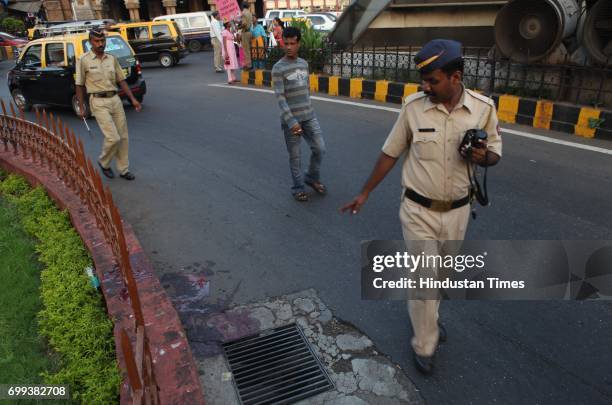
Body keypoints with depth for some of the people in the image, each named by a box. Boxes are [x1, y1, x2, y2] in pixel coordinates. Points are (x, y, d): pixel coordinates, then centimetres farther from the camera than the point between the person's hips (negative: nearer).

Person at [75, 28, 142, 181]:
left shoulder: (112, 58, 9)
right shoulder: (84, 60, -3)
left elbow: (121, 80, 12)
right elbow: (79, 85, 1)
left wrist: (133, 99, 3)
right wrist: (81, 108, -1)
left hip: (115, 99, 5)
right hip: (99, 102, -5)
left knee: (123, 137, 6)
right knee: (113, 138, -12)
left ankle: (123, 169, 19)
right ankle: (103, 162, 16)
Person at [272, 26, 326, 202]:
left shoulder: (304, 64, 9)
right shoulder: (278, 68, -10)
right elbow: (280, 97, -15)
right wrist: (291, 121, -22)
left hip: (309, 116, 5)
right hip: (291, 119, -5)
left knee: (320, 149, 4)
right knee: (295, 155, 5)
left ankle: (312, 178, 27)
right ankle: (298, 187, 21)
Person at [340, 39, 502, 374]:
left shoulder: (483, 107, -9)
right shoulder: (413, 106, -12)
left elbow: (495, 151, 4)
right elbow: (390, 153, -2)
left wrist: (483, 157, -21)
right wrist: (364, 193, 3)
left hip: (457, 211, 2)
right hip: (418, 211, -2)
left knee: (440, 274, 21)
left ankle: (428, 318, 49)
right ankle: (424, 346, 24)